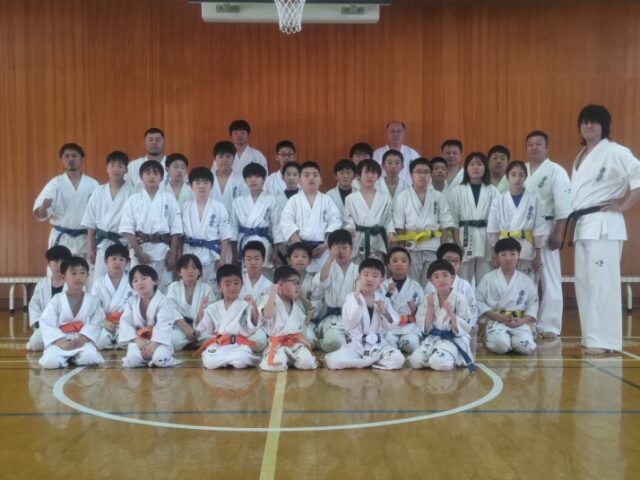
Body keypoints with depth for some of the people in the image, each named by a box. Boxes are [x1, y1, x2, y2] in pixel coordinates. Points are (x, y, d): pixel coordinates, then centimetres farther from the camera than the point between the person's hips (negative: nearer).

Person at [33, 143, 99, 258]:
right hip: (61, 239, -1)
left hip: (85, 239, 1)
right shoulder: (55, 183, -1)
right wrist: (44, 206, -30)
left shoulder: (92, 184, 2)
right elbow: (40, 215, -8)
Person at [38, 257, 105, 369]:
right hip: (59, 342, -1)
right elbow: (46, 324, -5)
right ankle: (66, 358, 4)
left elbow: (96, 323, -2)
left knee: (89, 357, -31)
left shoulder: (93, 301, 5)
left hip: (83, 341, 1)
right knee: (50, 361, -29)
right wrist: (60, 341, -19)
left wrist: (83, 338, -20)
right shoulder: (57, 300, 2)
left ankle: (74, 357, 3)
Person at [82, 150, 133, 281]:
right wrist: (90, 248, 8)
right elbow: (91, 223, 9)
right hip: (103, 245, 3)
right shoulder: (99, 192, 6)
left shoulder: (132, 192, -5)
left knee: (124, 281, 1)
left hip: (125, 245, -3)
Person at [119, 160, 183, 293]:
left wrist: (173, 255, -4)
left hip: (163, 251, 0)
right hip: (140, 250, 0)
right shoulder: (133, 200, 3)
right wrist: (139, 253, -9)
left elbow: (175, 230, 2)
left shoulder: (169, 199, 4)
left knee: (164, 289, 4)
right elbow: (127, 230, -2)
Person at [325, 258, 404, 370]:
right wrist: (357, 294, -20)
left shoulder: (384, 300, 7)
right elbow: (349, 323, -18)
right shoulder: (351, 297, -2)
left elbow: (389, 327, 7)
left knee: (398, 359, -24)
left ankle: (364, 361, -6)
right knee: (335, 361, -28)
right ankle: (375, 360, -11)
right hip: (356, 343, -2)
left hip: (378, 344, 2)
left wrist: (385, 312, -12)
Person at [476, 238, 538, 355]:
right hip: (496, 320, -2)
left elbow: (533, 304, 8)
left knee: (526, 347, -24)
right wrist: (498, 317, -11)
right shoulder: (488, 278, 1)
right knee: (500, 345, -31)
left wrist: (522, 321, -11)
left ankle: (512, 341, 9)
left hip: (520, 322, 2)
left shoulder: (526, 281, 7)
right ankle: (490, 340, 5)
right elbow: (479, 301, -1)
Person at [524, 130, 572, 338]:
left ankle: (549, 326, 5)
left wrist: (558, 233, -16)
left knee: (549, 280, -1)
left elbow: (563, 206, -10)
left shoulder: (556, 171, -5)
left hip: (545, 231, -5)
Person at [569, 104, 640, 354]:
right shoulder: (581, 157, 19)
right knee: (584, 282, 10)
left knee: (602, 282, -11)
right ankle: (591, 336, 19)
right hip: (582, 225, 9)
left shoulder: (614, 152, -7)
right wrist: (571, 221, 14)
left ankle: (604, 340, -8)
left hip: (603, 225, -9)